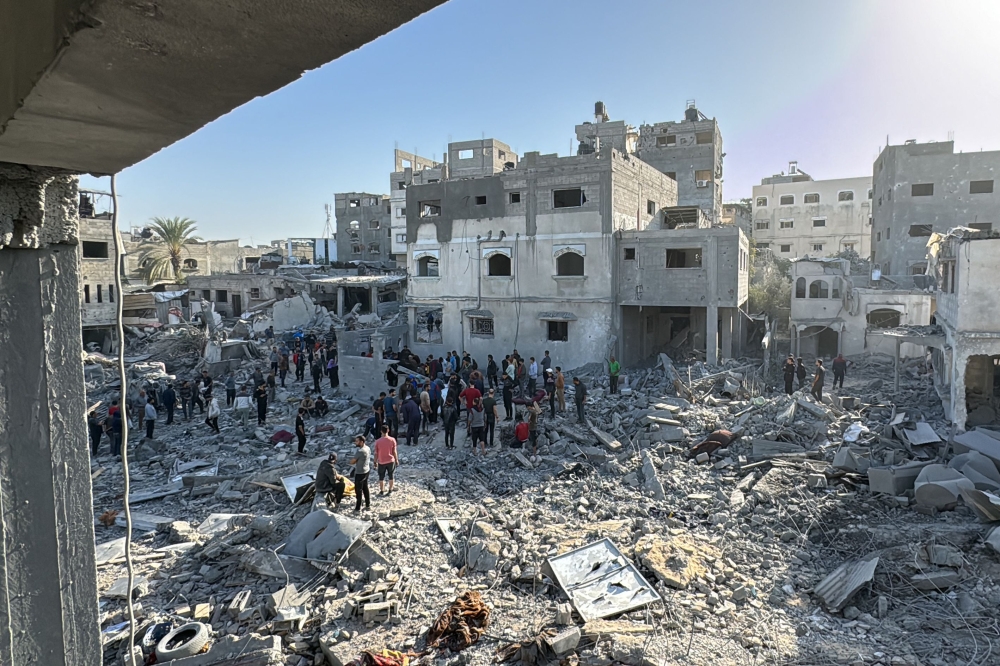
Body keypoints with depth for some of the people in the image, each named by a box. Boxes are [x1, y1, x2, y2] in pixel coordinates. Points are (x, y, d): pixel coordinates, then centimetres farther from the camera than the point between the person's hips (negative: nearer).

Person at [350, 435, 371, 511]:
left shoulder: (360, 451, -27)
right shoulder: (368, 448, 0)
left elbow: (352, 462, -18)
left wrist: (355, 461, 2)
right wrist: (357, 461, 6)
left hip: (360, 473, -9)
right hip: (366, 470, 9)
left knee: (358, 490, 4)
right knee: (365, 488, 20)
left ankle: (358, 508, 13)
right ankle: (368, 505, 28)